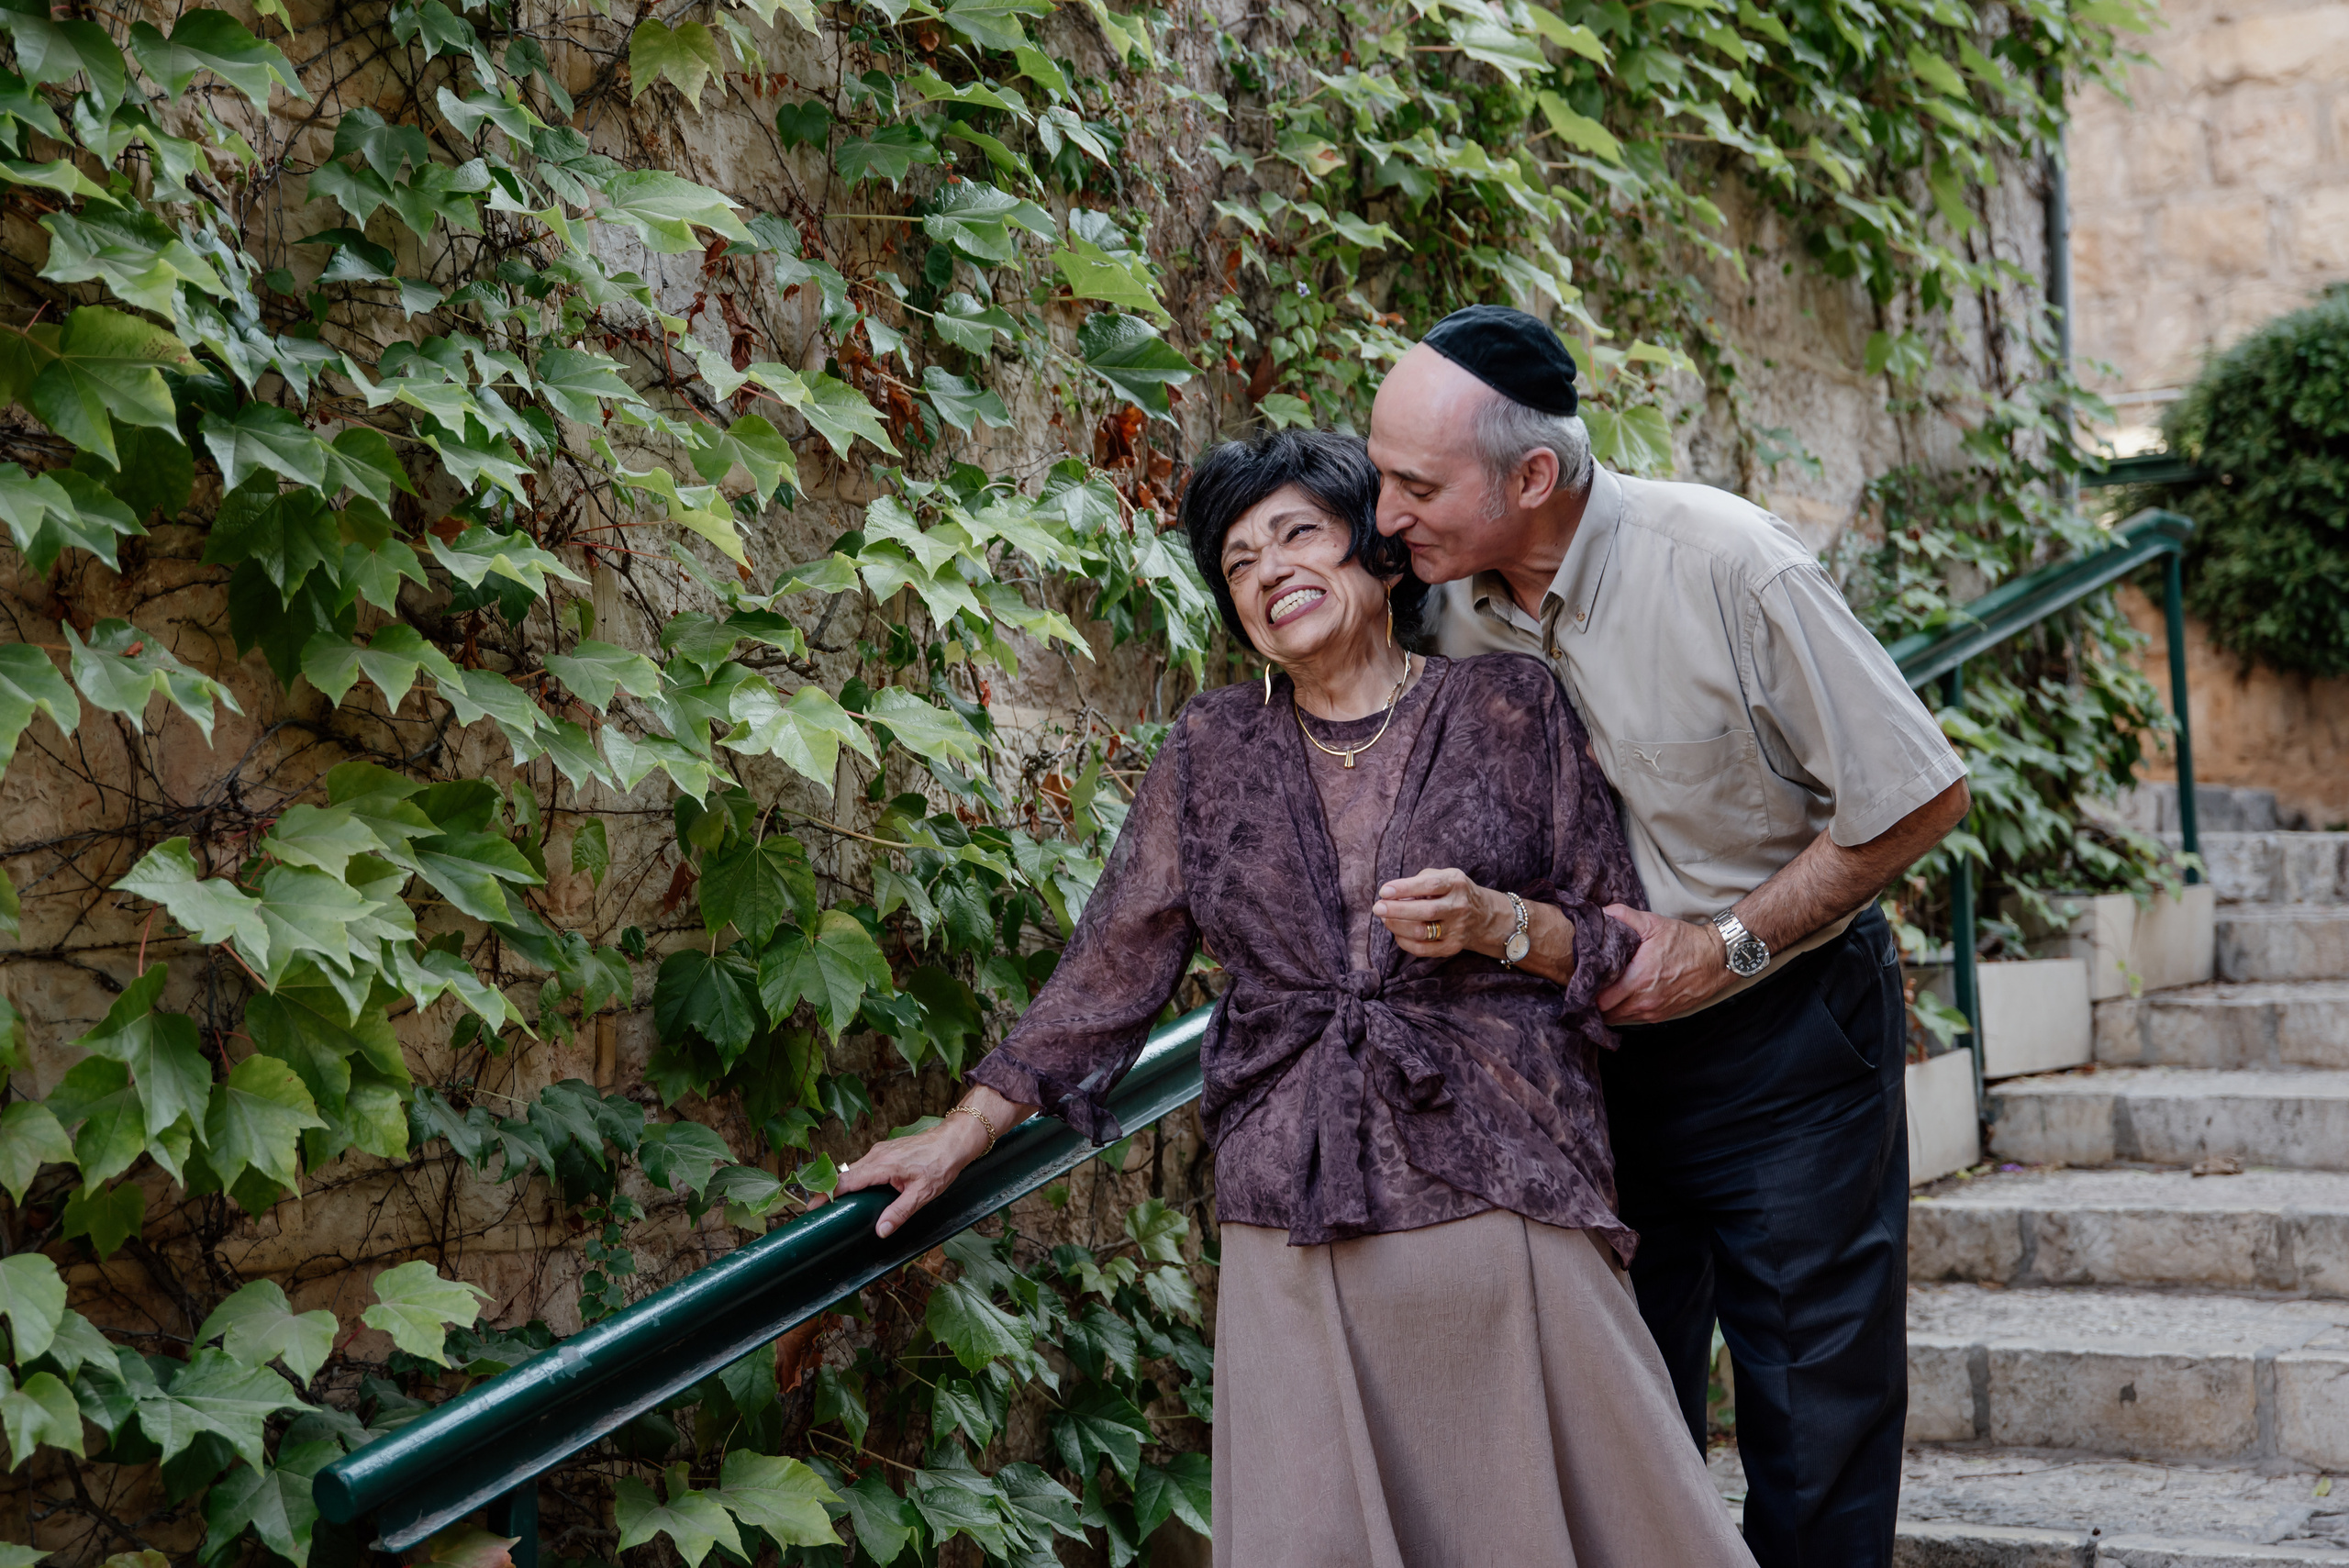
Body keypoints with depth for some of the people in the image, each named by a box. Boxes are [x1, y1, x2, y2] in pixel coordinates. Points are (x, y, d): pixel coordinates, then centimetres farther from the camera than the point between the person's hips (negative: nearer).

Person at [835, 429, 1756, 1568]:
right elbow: (1114, 962, 13)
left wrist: (1495, 922, -12)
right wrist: (961, 1135, 11)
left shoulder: (1507, 707, 6)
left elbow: (1625, 946, 7)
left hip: (1502, 1201, -1)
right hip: (1292, 1235, 2)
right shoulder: (1211, 749, 12)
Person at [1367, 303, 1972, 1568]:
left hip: (1783, 1033, -4)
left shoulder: (1730, 569, -21)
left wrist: (1727, 948, -16)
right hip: (1594, 1039, 4)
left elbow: (1920, 798, -14)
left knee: (1815, 1417, 2)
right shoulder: (1452, 606, -6)